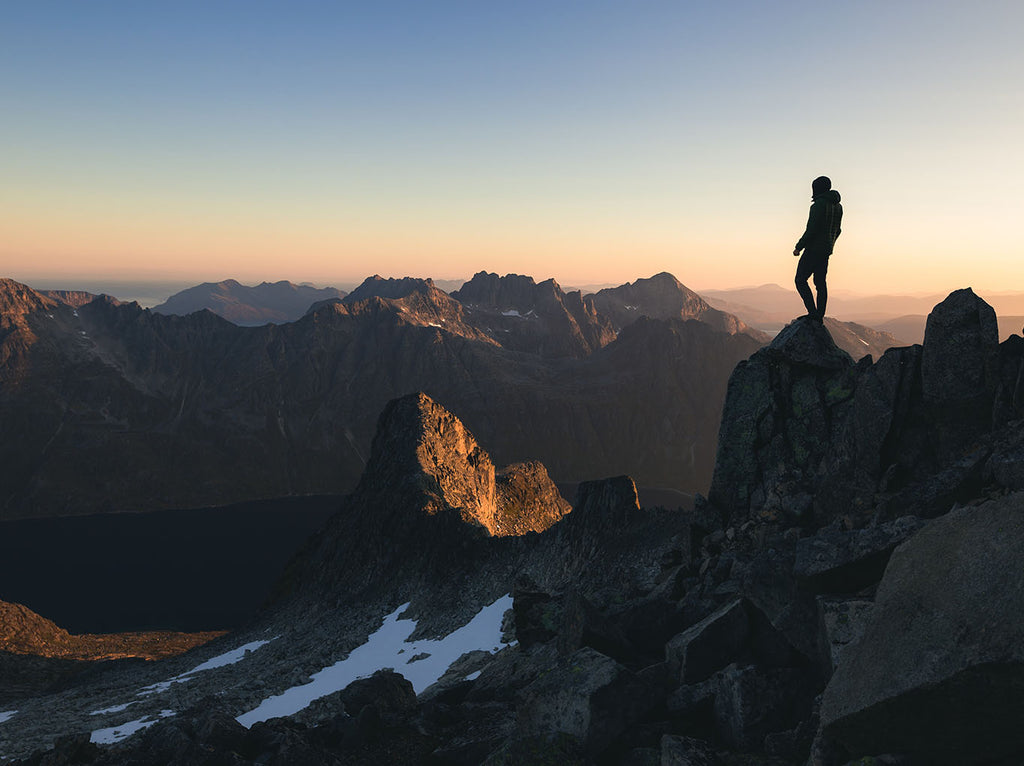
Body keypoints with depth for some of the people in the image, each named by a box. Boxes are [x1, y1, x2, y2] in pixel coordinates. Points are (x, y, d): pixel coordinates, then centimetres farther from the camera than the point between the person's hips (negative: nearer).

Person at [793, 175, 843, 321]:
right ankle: (820, 316, 9)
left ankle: (813, 313, -12)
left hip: (814, 248, -9)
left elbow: (812, 229, -20)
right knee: (820, 283, 10)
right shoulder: (837, 206, 12)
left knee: (800, 280, -3)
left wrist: (798, 247, -12)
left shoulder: (819, 204, -16)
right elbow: (837, 231, 18)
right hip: (827, 250, 9)